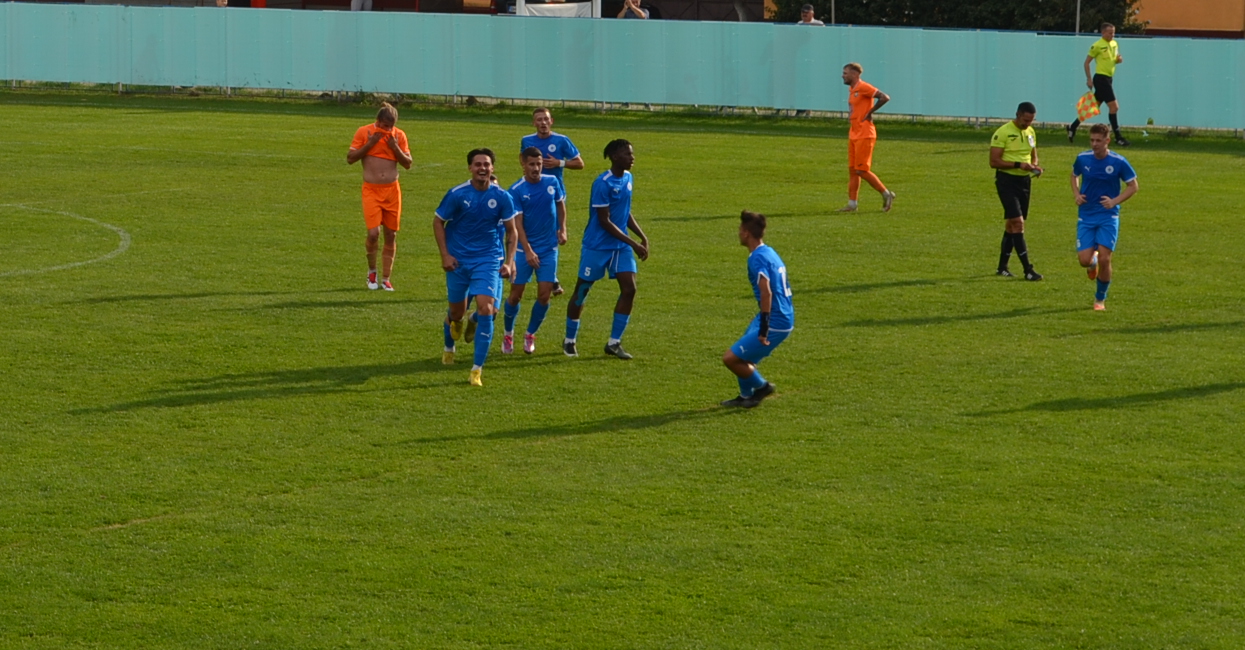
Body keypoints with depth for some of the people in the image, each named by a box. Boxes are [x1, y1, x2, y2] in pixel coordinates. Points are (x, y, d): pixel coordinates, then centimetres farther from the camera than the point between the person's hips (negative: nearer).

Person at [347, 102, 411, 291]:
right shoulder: (364, 132, -3)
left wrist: (395, 147, -11)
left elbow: (408, 164, 6)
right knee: (373, 233, -14)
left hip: (392, 190, 3)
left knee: (391, 235, 3)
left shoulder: (399, 136, 3)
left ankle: (386, 279, 12)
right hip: (371, 190, -2)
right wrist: (370, 144, -13)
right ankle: (371, 271, 11)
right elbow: (350, 158, -2)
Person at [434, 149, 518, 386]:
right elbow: (438, 222, 1)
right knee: (457, 312, 11)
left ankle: (477, 369, -12)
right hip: (458, 260, 0)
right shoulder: (457, 194, -10)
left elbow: (511, 230, 5)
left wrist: (509, 261, -5)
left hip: (488, 259, 0)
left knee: (485, 309, -16)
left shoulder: (501, 197, -5)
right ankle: (449, 348, 47)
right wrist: (445, 255, -7)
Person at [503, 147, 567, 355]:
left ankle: (530, 335, 16)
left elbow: (561, 204, 16)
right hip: (524, 249, -2)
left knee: (544, 295, -4)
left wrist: (562, 229, 5)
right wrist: (528, 251, -24)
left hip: (549, 248, 3)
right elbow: (517, 223, -15)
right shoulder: (516, 190, -12)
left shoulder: (552, 182, -1)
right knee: (516, 295, 2)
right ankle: (508, 334, 24)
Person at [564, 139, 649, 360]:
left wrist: (642, 236, 7)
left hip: (621, 246, 7)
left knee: (629, 289, -5)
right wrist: (633, 243, -19)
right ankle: (569, 341, 21)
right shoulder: (602, 184, -19)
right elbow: (605, 221, -20)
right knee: (581, 292, 5)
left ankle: (614, 342, 3)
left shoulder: (627, 178, 6)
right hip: (597, 247, -7)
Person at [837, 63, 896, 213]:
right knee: (852, 171, 7)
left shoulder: (863, 87, -14)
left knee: (862, 171, -8)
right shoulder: (852, 90, 14)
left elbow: (885, 98, -21)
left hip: (864, 135, -10)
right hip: (854, 135, 10)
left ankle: (886, 194, 3)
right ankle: (851, 204, 9)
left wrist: (870, 112, -14)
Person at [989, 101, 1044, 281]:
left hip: (1024, 180, 7)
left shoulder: (1031, 132, 10)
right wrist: (1018, 165, -23)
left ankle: (1002, 266, 23)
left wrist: (1034, 166, 0)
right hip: (1007, 180, -7)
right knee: (1017, 222, -14)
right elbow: (994, 162, -15)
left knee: (1011, 224, 13)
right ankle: (1027, 269, -16)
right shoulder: (1002, 133, -12)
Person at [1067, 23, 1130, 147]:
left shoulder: (1114, 44, 12)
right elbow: (1087, 62, -7)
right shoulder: (1097, 45, -11)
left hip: (1108, 78, 8)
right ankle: (1118, 137, -6)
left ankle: (1073, 127, 26)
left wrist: (1118, 59, 0)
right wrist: (1089, 79, -12)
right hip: (1101, 78, -8)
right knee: (1114, 107, -11)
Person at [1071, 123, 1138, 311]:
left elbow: (1133, 186, 0)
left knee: (1104, 259, -9)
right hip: (1086, 216, 2)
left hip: (1108, 216, -2)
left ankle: (1100, 299, 12)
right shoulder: (1083, 159, -3)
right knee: (1084, 260, -8)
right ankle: (1093, 261, 33)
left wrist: (1115, 201, -14)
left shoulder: (1118, 162, -10)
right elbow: (1074, 175, 18)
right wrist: (1076, 194, 1)